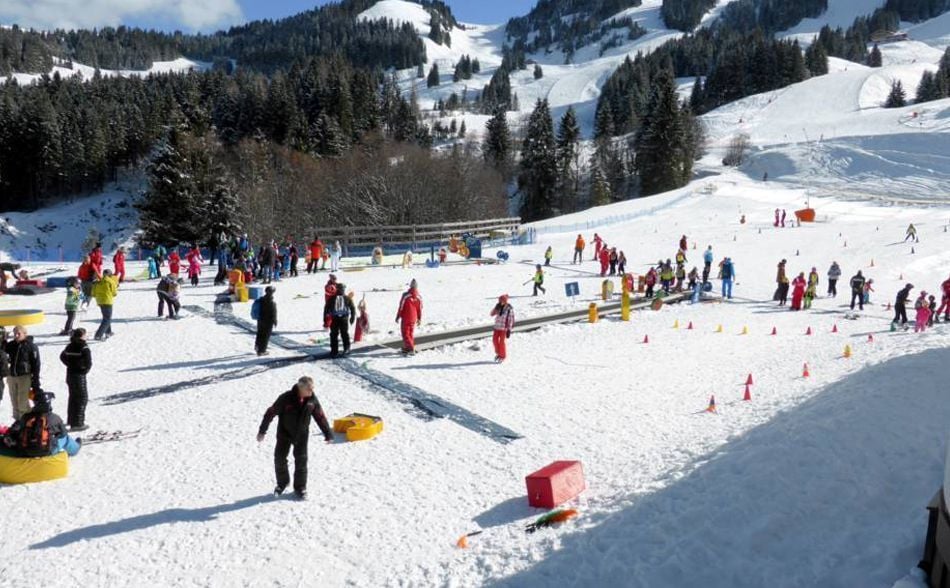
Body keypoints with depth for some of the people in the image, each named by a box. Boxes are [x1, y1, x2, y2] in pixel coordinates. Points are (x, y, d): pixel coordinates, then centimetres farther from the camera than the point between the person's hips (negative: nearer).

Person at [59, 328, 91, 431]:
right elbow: (88, 363, -24)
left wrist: (70, 365, 17)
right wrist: (85, 370, -7)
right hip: (79, 375, -8)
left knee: (73, 397, 22)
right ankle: (77, 423, -2)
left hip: (70, 374, 8)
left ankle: (71, 420, 36)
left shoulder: (70, 346, 6)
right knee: (82, 398, 0)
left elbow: (62, 356, 21)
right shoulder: (84, 347, -17)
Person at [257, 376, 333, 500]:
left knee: (301, 461, 3)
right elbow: (271, 413, -17)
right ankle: (282, 483, 31)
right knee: (279, 459, 7)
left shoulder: (312, 400, -13)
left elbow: (320, 416, -2)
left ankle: (300, 487, 19)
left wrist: (328, 434, 1)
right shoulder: (286, 398, -25)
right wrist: (262, 431, -15)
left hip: (301, 436, 2)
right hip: (284, 434, -1)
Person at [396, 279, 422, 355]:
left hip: (405, 318, -4)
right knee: (411, 334, 17)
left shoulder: (405, 295, -15)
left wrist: (398, 317, -1)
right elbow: (420, 309, 4)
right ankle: (405, 348, 26)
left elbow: (401, 307, -11)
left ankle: (411, 349, -13)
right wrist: (419, 319, 15)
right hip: (413, 319, 4)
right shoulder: (419, 297, -3)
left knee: (406, 334, 0)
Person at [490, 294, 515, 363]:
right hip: (497, 326, 6)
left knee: (501, 342, -1)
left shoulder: (509, 309, -14)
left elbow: (510, 320, -12)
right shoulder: (498, 307, 1)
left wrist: (509, 330, -14)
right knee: (495, 340, 8)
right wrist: (496, 308, -16)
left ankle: (503, 356, 17)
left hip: (504, 328, -6)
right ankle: (498, 353, 30)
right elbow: (492, 314, -1)